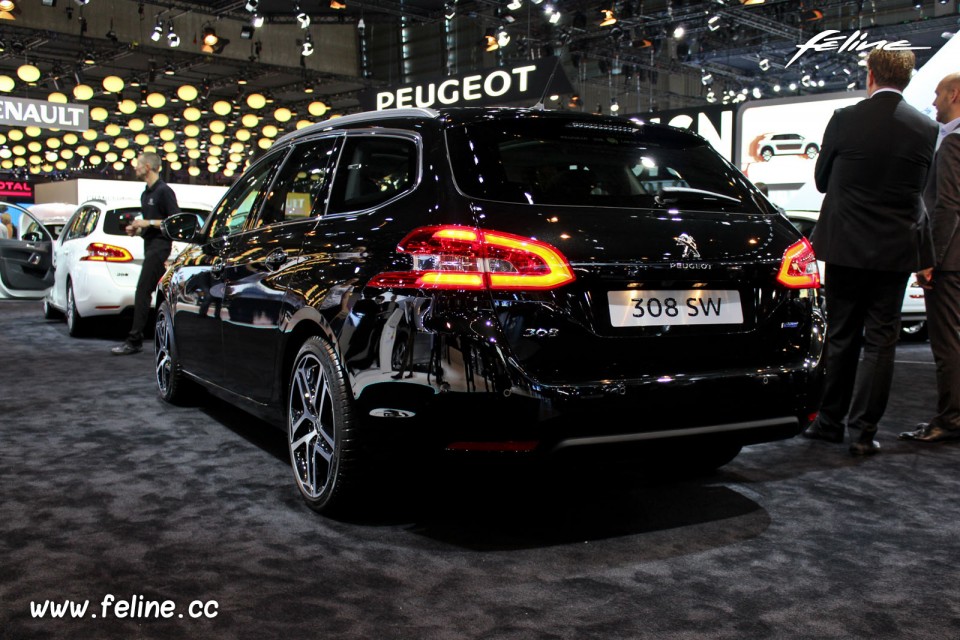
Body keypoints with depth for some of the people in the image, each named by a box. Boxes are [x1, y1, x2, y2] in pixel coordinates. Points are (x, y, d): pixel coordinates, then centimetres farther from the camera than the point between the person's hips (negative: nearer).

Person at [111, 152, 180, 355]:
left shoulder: (164, 191, -9)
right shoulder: (145, 194, 20)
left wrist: (149, 223, -17)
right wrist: (137, 228, 12)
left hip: (160, 245, -10)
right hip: (150, 245, 10)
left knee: (143, 291, -14)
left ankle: (134, 340, -14)